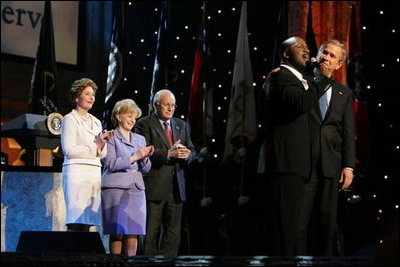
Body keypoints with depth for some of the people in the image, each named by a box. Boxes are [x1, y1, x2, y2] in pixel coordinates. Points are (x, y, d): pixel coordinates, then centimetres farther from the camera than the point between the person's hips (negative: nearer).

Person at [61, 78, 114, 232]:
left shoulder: (96, 122, 22)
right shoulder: (70, 119, 3)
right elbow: (68, 150, -8)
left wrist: (103, 143, 0)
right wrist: (95, 145, -6)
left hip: (95, 172, 6)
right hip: (77, 171, -6)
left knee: (88, 222, -1)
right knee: (76, 220, -14)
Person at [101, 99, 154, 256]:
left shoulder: (140, 139, 20)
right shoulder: (111, 137, 4)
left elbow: (145, 169, 16)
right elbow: (110, 164, -9)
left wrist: (145, 158, -5)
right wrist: (134, 157, -14)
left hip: (136, 189, 5)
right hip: (116, 188, -5)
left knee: (133, 232, 0)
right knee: (117, 232, -8)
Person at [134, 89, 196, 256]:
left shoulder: (182, 125, 18)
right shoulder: (145, 124, -2)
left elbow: (192, 151, 16)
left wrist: (187, 155, -8)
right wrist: (169, 153, -22)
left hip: (176, 188, 6)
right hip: (154, 187, -6)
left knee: (173, 233, 7)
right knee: (151, 232, -4)